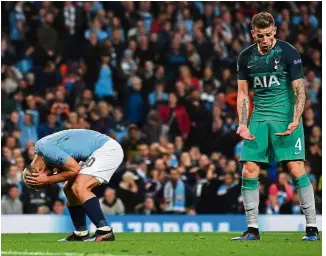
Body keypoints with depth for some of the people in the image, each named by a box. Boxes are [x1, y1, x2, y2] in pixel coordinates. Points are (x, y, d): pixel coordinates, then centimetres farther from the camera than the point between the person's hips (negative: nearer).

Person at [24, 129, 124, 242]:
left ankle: (105, 231, -26)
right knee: (69, 188, 13)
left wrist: (48, 180, -14)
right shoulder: (40, 145, 9)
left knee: (80, 188, -22)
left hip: (107, 149, -11)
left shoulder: (44, 149, -20)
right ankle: (81, 234, 19)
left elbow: (75, 169, -19)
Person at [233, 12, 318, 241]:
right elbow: (243, 94, 13)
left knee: (296, 169, -12)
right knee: (249, 171, -2)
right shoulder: (246, 57, 6)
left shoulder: (288, 53, -7)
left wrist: (295, 122, -21)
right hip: (259, 118, 4)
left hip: (286, 117, -4)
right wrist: (242, 124, 0)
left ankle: (312, 226, -6)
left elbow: (300, 91, -8)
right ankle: (253, 228, 7)